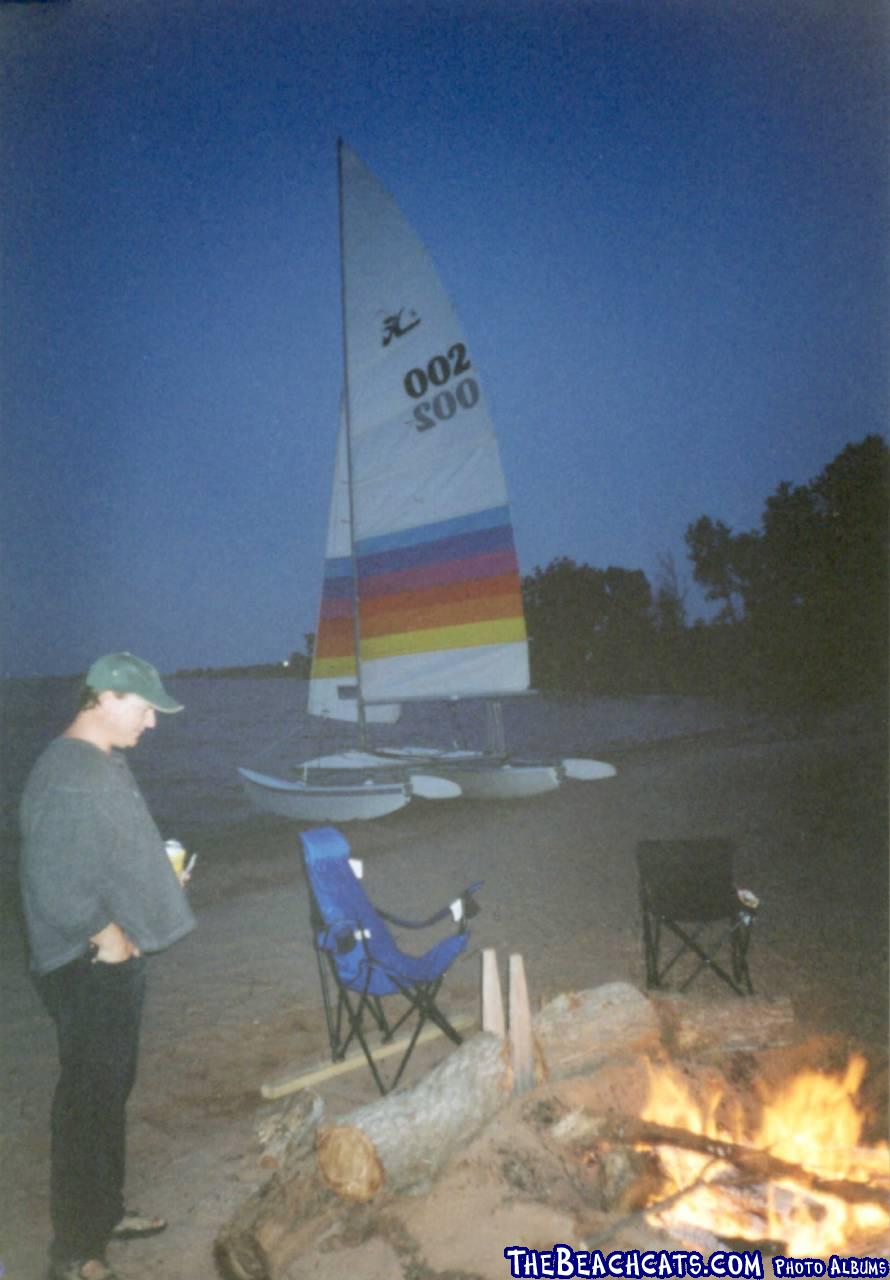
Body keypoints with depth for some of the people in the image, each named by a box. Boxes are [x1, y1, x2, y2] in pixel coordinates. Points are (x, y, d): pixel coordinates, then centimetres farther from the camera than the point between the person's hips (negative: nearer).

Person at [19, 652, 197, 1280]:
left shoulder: (105, 763, 10)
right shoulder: (66, 773, -22)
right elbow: (50, 877, -27)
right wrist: (103, 934, -19)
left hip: (118, 958, 10)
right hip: (87, 967, -10)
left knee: (113, 1090, 21)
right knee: (87, 1102, 1)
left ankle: (106, 1210, 37)